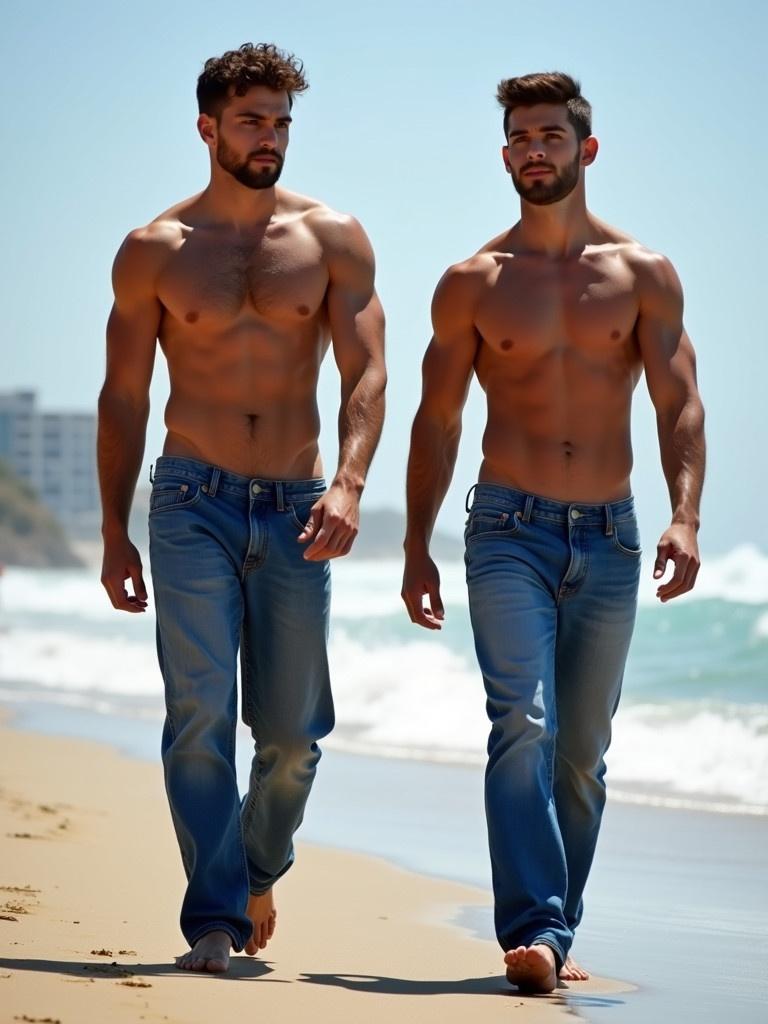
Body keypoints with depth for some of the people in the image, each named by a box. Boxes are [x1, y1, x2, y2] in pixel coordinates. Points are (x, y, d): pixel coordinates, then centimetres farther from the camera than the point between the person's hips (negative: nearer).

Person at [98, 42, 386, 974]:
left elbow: (366, 372, -2)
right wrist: (114, 535, 4)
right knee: (200, 715, -11)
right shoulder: (155, 251, 5)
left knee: (291, 732, 6)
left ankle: (258, 871, 32)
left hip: (296, 512, 1)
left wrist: (348, 483, -19)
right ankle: (213, 917, -7)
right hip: (194, 504, -1)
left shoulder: (333, 240, 5)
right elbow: (123, 397, 8)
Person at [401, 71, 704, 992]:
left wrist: (685, 517, -17)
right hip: (510, 533, -2)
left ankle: (555, 932, 17)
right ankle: (533, 928, -23)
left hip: (609, 539, 2)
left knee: (582, 752, 7)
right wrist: (416, 547, 3)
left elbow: (679, 403, -2)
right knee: (522, 726, -17)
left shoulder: (643, 275, 5)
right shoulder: (473, 283, 5)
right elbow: (436, 421, 8)